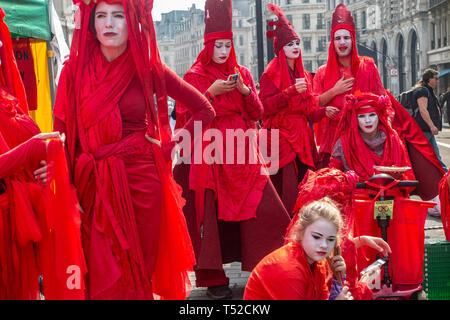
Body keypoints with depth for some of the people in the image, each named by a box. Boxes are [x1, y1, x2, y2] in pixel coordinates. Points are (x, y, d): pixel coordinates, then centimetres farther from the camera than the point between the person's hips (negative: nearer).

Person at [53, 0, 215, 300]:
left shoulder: (148, 69, 1)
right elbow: (63, 130, 0)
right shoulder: (76, 69, 3)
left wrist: (169, 148, 0)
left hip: (142, 178, 0)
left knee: (139, 272, 5)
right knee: (102, 277, 1)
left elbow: (205, 110, 7)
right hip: (94, 186, 1)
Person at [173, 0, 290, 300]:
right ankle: (213, 278, 2)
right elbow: (185, 115, -4)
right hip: (210, 155, -3)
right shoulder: (195, 76, 3)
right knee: (210, 213, -6)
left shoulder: (242, 73, 14)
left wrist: (244, 90, -8)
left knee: (264, 207, -6)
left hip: (242, 154, 3)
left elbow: (257, 113, 10)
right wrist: (211, 93, -14)